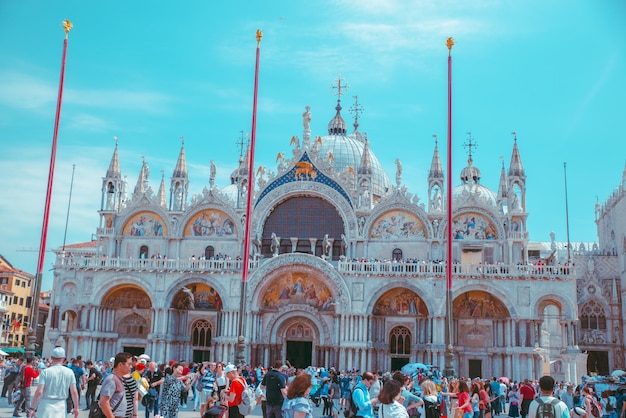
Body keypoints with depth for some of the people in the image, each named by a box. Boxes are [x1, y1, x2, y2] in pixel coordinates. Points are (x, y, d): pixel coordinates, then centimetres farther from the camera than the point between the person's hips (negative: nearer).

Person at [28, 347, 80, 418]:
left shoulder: (45, 372, -7)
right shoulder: (69, 372, 0)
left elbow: (39, 392, -12)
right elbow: (74, 392, -2)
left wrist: (32, 408, -5)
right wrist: (76, 407, 7)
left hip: (46, 406, -2)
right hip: (61, 407, 2)